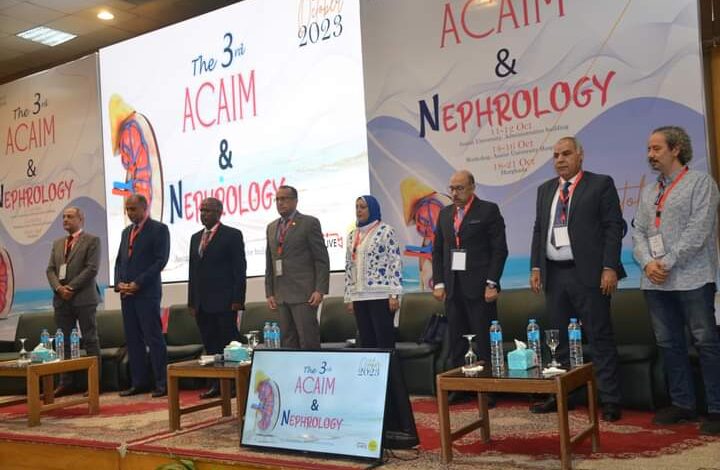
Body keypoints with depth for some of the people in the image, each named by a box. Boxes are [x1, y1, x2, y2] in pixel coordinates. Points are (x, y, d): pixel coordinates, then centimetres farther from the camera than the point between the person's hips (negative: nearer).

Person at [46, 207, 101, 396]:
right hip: (61, 299, 6)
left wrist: (71, 287, -14)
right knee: (63, 341, 6)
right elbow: (50, 269, 12)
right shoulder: (57, 243, 19)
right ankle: (66, 382, 12)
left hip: (83, 297, -6)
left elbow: (91, 269, -10)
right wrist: (58, 288, -7)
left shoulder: (92, 240, 0)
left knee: (90, 340, -2)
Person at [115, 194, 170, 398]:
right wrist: (119, 283, 1)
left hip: (147, 292, -7)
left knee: (154, 338, -6)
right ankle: (139, 382, 14)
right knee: (133, 339, 7)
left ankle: (162, 383, -1)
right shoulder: (126, 231, 19)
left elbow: (160, 260, -11)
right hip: (127, 293, 7)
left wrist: (138, 283, -15)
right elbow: (119, 260, 19)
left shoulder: (159, 229, -3)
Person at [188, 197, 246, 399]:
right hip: (202, 303, 6)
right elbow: (193, 271, 17)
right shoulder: (196, 238, 17)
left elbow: (239, 268, -6)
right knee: (210, 346, 6)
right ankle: (217, 384, 12)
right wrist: (192, 301, 12)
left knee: (230, 344, -3)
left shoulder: (232, 235, -1)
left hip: (224, 301, -6)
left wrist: (238, 299, -12)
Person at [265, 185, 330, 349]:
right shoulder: (271, 227, 17)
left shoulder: (309, 223, -1)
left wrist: (320, 290, -13)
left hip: (304, 294, -6)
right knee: (287, 341, 6)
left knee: (308, 341, -7)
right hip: (281, 296, 6)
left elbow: (322, 260, -5)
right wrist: (269, 293, 11)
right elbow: (269, 263, 18)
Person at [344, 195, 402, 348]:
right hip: (359, 296, 6)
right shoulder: (352, 235, 15)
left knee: (385, 340, -4)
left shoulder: (385, 231, -3)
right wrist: (349, 297, 11)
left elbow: (395, 262, -8)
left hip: (381, 295, -6)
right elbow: (349, 267, 16)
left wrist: (394, 294, -14)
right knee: (366, 341, 8)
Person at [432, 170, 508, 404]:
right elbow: (437, 250, 16)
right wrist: (438, 283, 7)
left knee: (485, 341, -2)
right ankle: (460, 387, 12)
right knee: (456, 341, 6)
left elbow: (499, 249, -5)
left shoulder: (488, 210, -1)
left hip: (479, 287, -5)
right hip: (453, 287, 5)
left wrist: (492, 283, -11)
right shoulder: (445, 213, 14)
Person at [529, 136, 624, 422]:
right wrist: (536, 268, 7)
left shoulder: (601, 184, 0)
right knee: (559, 339, 11)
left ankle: (610, 400, 6)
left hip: (588, 273, -5)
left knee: (600, 338, -1)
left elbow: (613, 227, -6)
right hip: (554, 274, 5)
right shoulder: (545, 189, 16)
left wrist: (610, 268, -14)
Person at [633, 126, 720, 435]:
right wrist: (648, 262, -7)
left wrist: (668, 262, -14)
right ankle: (682, 404, 20)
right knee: (668, 343, 9)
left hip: (691, 279, -6)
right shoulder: (648, 192, 18)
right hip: (655, 282, 6)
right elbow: (638, 232, 12)